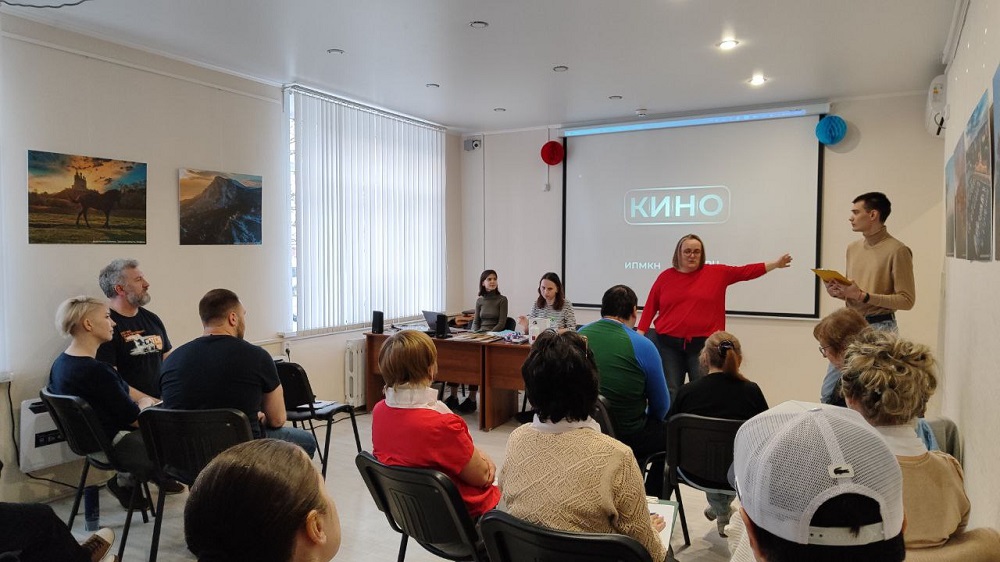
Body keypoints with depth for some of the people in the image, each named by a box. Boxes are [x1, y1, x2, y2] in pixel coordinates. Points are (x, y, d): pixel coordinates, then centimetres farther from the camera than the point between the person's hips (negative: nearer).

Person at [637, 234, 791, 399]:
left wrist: (775, 264, -1)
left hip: (703, 344, 0)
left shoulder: (717, 273, 4)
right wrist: (640, 334, 1)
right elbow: (650, 307, 5)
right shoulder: (665, 277, 3)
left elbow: (745, 271, 4)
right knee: (670, 392, 7)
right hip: (668, 344, 0)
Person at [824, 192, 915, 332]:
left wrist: (863, 296, -20)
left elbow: (907, 300, -13)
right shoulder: (853, 248, 11)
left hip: (880, 327, -6)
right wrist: (838, 292, -2)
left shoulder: (897, 250, -10)